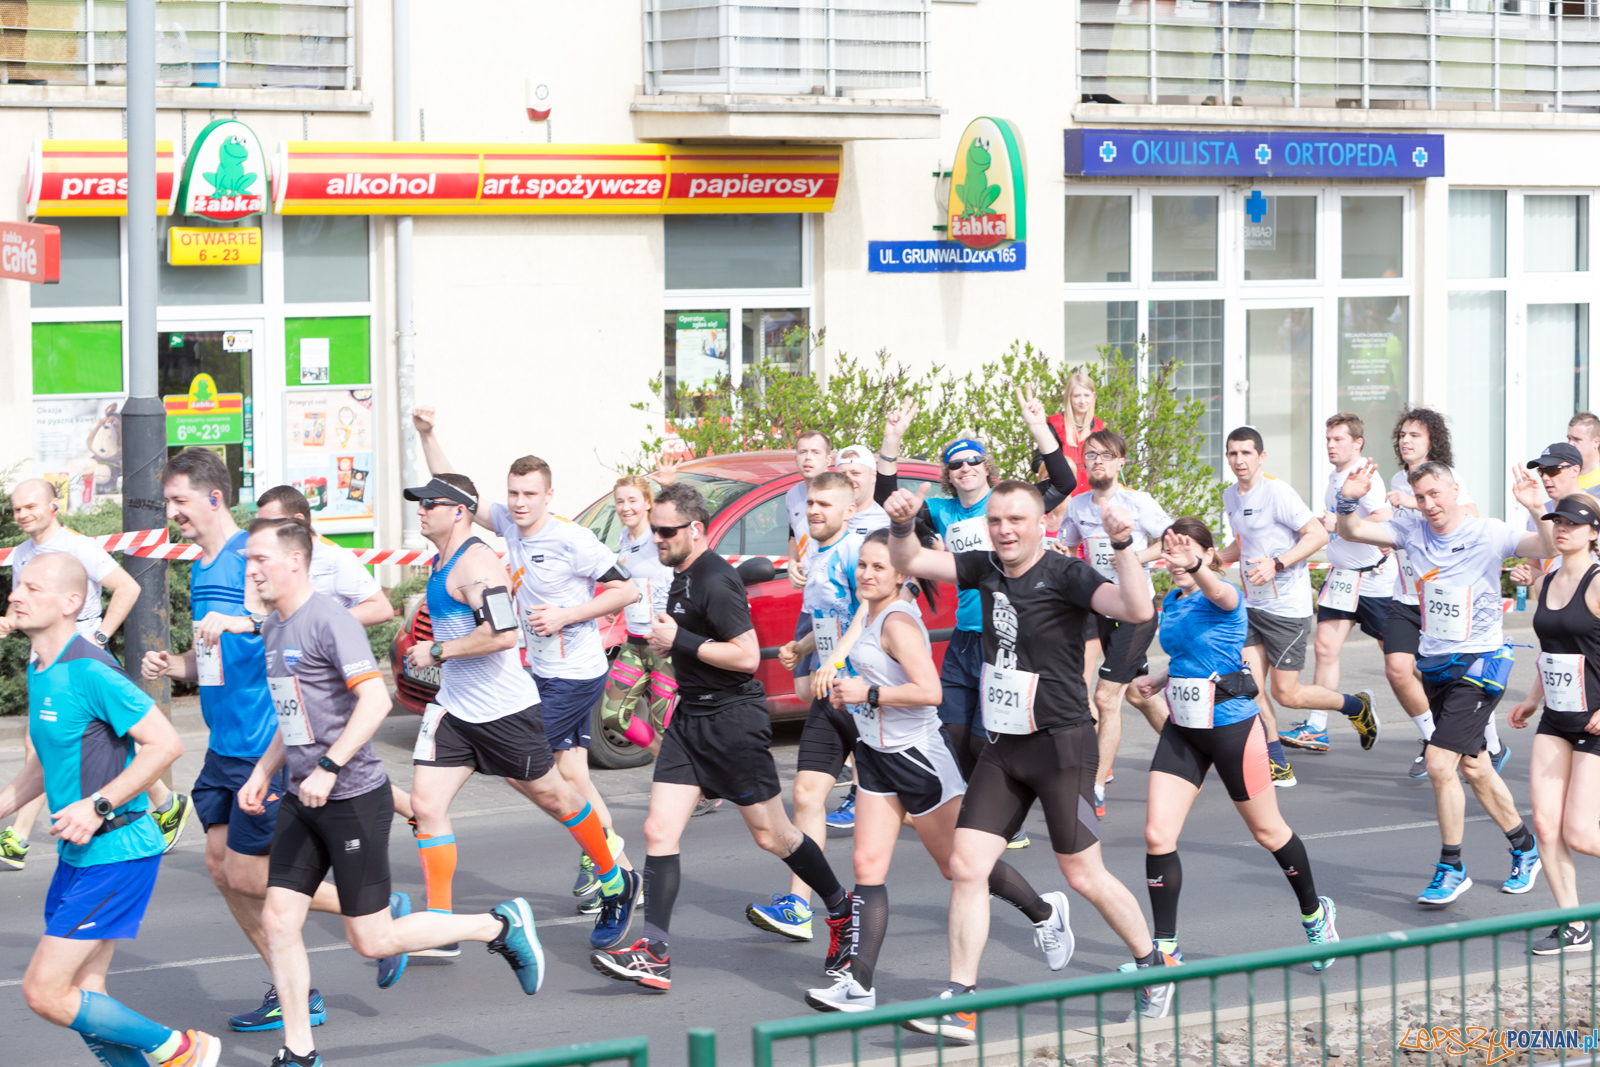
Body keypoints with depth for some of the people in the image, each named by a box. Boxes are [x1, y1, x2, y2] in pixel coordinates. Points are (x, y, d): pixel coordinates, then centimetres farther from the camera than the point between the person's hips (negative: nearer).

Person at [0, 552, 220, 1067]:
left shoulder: (89, 672, -19)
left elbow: (165, 744, -21)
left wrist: (97, 806, -23)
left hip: (117, 854, -9)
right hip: (77, 855, 9)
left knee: (45, 992, -9)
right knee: (83, 997, 10)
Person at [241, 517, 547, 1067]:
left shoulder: (330, 620, -16)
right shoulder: (273, 629, 13)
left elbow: (375, 700, -23)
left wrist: (329, 767, -27)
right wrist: (262, 772, 17)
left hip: (353, 798, -8)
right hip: (302, 801, 8)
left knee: (371, 941, -3)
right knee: (278, 918, 0)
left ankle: (502, 926, 14)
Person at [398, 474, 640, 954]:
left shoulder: (476, 564, -20)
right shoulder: (441, 563, 11)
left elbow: (503, 634, -31)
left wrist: (436, 652, -24)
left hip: (504, 710, -9)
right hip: (454, 707, 9)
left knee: (552, 797, 8)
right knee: (425, 803, -5)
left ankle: (617, 886, 29)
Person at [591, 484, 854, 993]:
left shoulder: (716, 581, -18)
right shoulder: (682, 575, 13)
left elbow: (747, 656, -24)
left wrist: (679, 641, -19)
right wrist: (667, 640, 13)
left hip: (733, 717, -9)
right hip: (691, 717, 9)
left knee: (772, 836, 5)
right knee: (659, 831, -3)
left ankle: (842, 909, 26)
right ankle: (654, 954, -6)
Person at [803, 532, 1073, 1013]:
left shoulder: (898, 622, -19)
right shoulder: (870, 614, 10)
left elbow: (929, 691, -28)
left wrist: (869, 693, -23)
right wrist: (849, 690, 12)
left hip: (918, 754, -9)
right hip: (877, 754, 9)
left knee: (959, 865, 6)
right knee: (868, 866, -2)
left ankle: (1045, 912, 30)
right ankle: (858, 986, -7)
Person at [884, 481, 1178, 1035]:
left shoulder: (1065, 575, -14)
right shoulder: (986, 568, 5)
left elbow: (1137, 611, -27)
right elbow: (908, 562, 12)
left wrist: (1122, 547, -39)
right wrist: (902, 525, -9)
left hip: (1061, 745, -6)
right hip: (1002, 747, 6)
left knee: (1083, 874, 2)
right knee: (965, 867, -3)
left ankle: (1153, 967, 25)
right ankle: (960, 1005, 0)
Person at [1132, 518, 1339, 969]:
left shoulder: (1225, 597, -15)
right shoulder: (1171, 602, 6)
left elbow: (1221, 593, -43)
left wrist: (1195, 568, -63)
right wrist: (1163, 679, 9)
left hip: (1232, 725, -6)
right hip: (1182, 729, 6)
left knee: (1267, 831, 11)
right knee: (1157, 836, -6)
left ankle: (1315, 913, 36)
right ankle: (1165, 948, 3)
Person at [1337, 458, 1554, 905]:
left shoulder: (1488, 534, -13)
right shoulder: (1413, 529, 2)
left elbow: (1551, 547, -23)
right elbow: (1351, 532, 3)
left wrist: (1537, 511, -41)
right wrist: (1348, 501, -17)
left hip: (1478, 665, -6)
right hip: (1434, 664, 6)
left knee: (1440, 763, -15)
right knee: (1473, 768, 15)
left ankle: (1452, 868, -2)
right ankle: (1525, 849, 34)